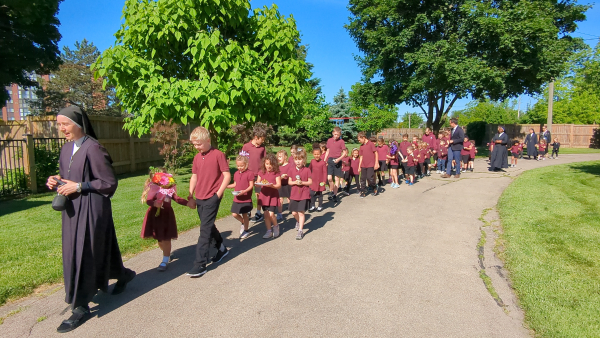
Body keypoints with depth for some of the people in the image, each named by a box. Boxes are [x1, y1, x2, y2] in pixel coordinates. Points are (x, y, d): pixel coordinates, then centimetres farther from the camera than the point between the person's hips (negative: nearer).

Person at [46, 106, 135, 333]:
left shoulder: (93, 148, -16)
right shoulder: (66, 149, 9)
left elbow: (109, 183, -16)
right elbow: (66, 177, 18)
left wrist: (78, 187, -19)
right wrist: (55, 181, -2)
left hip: (91, 209, -8)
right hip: (72, 209, 8)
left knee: (81, 254, -1)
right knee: (96, 249, 18)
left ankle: (81, 307, 14)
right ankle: (123, 274, 41)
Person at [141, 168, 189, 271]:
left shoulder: (169, 189, 0)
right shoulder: (153, 189, -11)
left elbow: (177, 199, 6)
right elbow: (148, 200, -23)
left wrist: (187, 202, -5)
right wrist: (154, 203, -44)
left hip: (166, 215, 1)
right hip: (155, 215, -1)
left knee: (166, 238, 1)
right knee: (159, 238, 15)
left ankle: (165, 261, 9)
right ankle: (167, 253, 41)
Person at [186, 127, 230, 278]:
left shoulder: (218, 155, -10)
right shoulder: (197, 157, 9)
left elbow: (227, 176, -11)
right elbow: (194, 177, 14)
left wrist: (218, 194, -13)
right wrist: (190, 197, 11)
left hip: (212, 198, -7)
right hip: (199, 199, 7)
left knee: (205, 229, -7)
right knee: (209, 226, 18)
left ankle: (200, 265, -1)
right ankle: (222, 249, 39)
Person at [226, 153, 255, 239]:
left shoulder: (250, 173, -12)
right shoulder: (236, 173, 9)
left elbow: (251, 186, -13)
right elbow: (235, 184, 16)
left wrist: (244, 191, -27)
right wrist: (226, 186, 3)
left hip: (246, 199, -6)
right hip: (237, 198, 6)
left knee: (244, 214, 5)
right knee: (234, 214, 5)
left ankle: (246, 230, 24)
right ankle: (243, 223, 34)